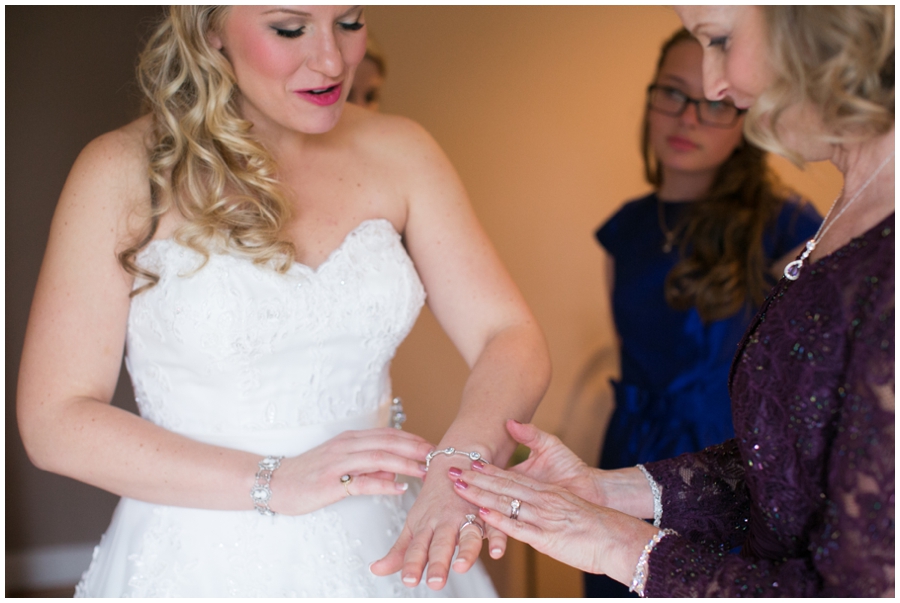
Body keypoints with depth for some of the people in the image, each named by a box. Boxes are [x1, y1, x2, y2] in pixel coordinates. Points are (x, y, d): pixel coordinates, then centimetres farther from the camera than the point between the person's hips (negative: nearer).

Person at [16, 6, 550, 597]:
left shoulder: (397, 151, -2)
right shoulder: (125, 171, -11)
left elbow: (512, 337, -8)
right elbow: (54, 420, -13)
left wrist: (462, 461, -28)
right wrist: (274, 482, -22)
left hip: (382, 552, 3)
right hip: (201, 566, -3)